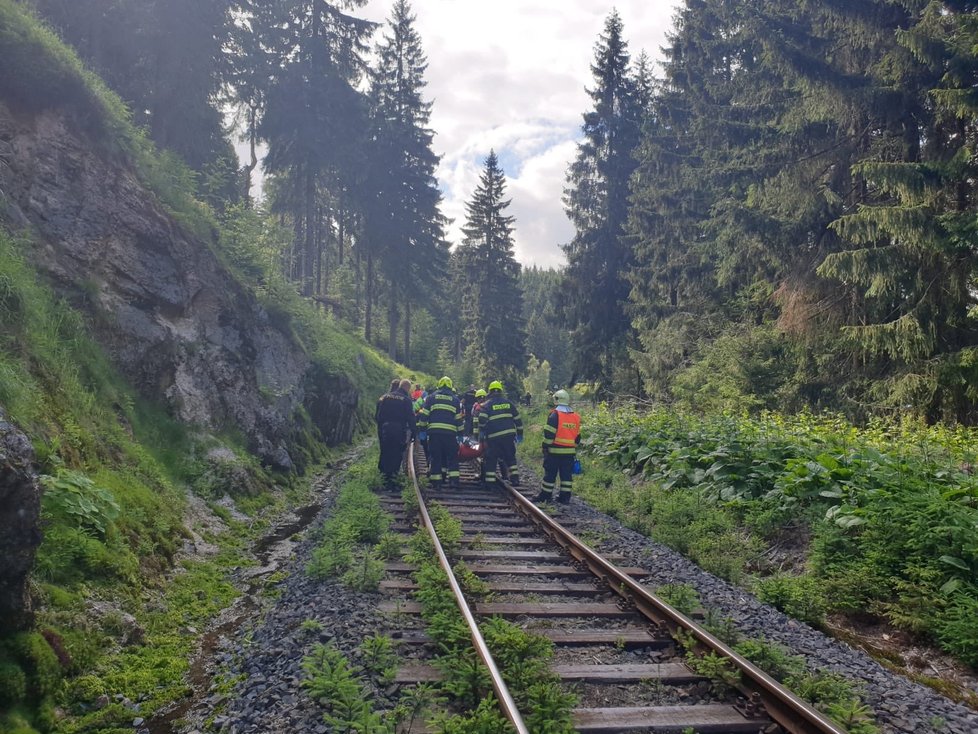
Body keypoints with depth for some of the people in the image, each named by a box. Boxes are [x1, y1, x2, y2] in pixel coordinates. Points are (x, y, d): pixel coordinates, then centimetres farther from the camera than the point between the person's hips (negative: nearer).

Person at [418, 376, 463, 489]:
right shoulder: (455, 399, 11)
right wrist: (460, 434, 17)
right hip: (450, 432, 0)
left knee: (435, 457, 5)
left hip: (434, 431, 0)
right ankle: (453, 480, -1)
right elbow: (459, 419, 12)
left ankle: (436, 482, 3)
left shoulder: (431, 397, 11)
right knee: (452, 457, 7)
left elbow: (424, 415, 7)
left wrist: (422, 429, 12)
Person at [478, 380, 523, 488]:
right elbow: (517, 419, 12)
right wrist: (520, 433, 19)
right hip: (509, 435, 3)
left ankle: (490, 482, 4)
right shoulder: (508, 402, 10)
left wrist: (481, 432, 1)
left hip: (494, 437, -3)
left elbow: (482, 420, -12)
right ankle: (515, 479, 12)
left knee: (491, 459, 6)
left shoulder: (487, 405, 0)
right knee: (510, 457, 18)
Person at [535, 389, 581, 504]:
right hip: (570, 451, 5)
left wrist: (545, 447, -4)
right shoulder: (576, 417, 8)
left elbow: (549, 434, -13)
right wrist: (574, 449, 22)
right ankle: (565, 496, 9)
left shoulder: (555, 415, -11)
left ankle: (545, 495, 12)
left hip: (555, 451, -5)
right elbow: (577, 436, 13)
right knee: (566, 474, 8)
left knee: (550, 474, 5)